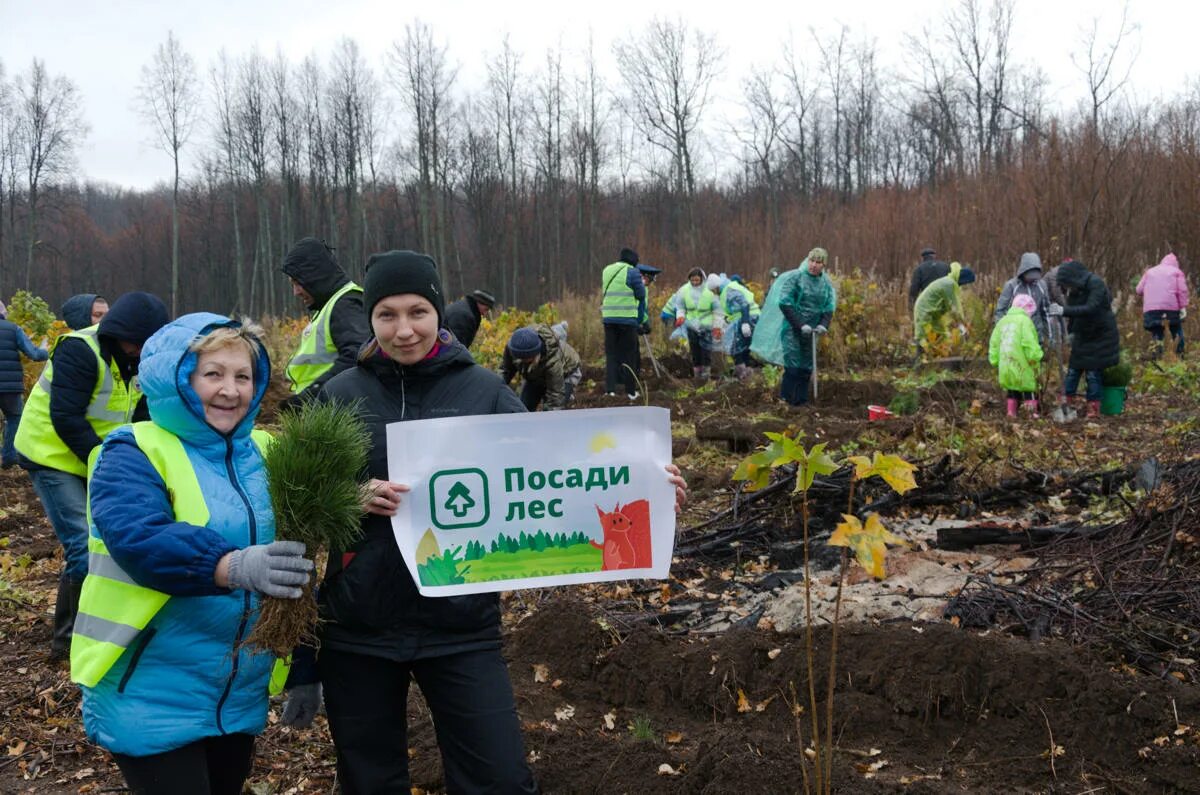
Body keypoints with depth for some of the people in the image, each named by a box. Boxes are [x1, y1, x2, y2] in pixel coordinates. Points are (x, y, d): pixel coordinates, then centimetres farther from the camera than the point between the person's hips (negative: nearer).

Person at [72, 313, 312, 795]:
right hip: (153, 698, -5)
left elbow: (295, 555, 11)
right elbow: (140, 540, -29)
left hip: (240, 697, 6)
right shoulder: (134, 455, -10)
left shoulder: (264, 455, 6)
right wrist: (234, 566, -46)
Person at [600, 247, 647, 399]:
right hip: (627, 318, -5)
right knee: (628, 355, 3)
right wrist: (642, 284, 18)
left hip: (608, 318, 5)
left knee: (611, 353, 10)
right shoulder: (632, 272, -5)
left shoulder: (606, 271, 14)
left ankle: (610, 388, 3)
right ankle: (630, 391, 7)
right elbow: (641, 295, -2)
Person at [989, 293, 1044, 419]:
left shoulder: (1003, 321, 12)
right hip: (1021, 365, -6)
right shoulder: (1024, 320, -9)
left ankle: (1011, 413, 16)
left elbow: (994, 343, 14)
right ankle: (1033, 414, 0)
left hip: (1005, 365, 6)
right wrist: (1035, 357, -8)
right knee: (1029, 392, 3)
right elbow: (1030, 344, -17)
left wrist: (995, 360, 18)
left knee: (1012, 391, 17)